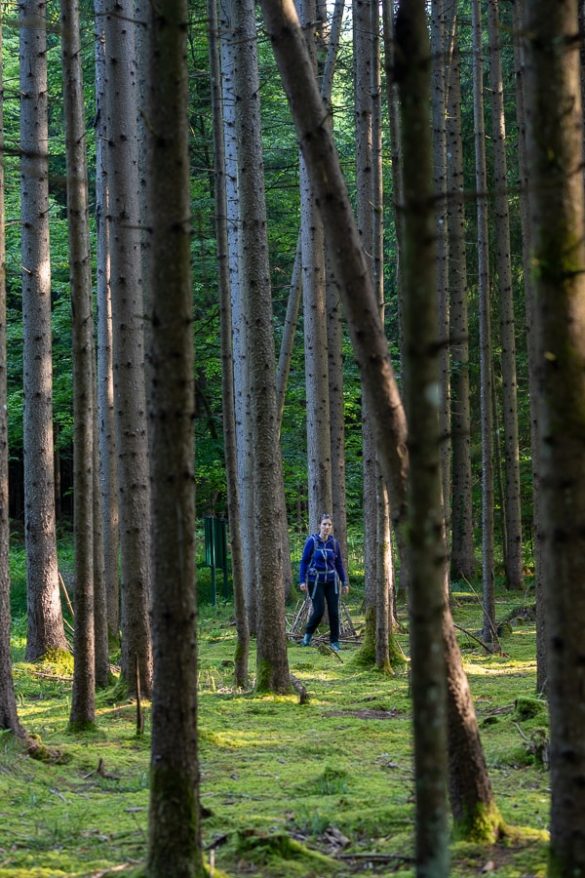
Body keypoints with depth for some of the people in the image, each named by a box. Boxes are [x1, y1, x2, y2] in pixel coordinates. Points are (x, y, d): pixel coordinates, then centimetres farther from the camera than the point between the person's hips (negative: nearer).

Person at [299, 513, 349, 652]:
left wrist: (345, 582, 7)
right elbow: (304, 561, -5)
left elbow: (339, 564, 10)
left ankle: (335, 642, 9)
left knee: (334, 612, -1)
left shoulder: (334, 543, 2)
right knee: (319, 610, -7)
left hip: (332, 582, 3)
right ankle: (308, 634, 19)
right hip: (316, 581, -3)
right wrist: (302, 580, -12)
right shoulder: (312, 541, -7)